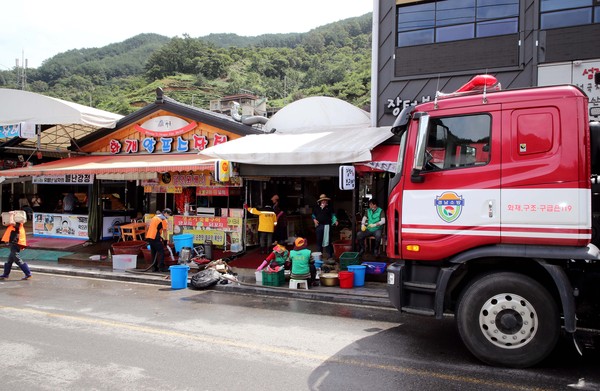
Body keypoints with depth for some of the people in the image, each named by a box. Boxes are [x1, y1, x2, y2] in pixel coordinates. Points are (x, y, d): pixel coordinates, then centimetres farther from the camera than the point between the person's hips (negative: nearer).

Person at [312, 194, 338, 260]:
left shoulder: (329, 208, 4)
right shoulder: (317, 208, 11)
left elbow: (333, 215, 1)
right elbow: (313, 215, 20)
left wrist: (335, 221, -15)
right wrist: (314, 219, 1)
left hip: (326, 226, -4)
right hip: (319, 226, 4)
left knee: (327, 241, -6)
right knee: (319, 240, 10)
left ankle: (330, 255, 0)